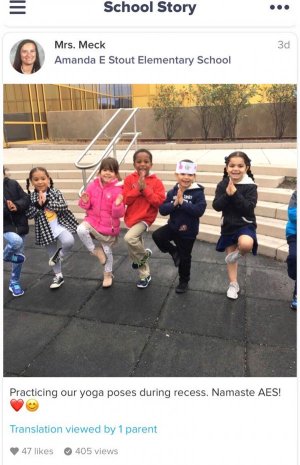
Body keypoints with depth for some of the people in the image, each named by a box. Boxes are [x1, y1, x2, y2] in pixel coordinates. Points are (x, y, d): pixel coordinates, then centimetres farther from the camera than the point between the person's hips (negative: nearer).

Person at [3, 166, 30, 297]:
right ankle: (6, 255, 3)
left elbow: (26, 199, -1)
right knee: (16, 241, -34)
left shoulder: (13, 183, 0)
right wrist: (6, 208, -27)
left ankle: (14, 283, 29)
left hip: (20, 224, 3)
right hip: (5, 226, -3)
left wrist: (16, 205, -20)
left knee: (19, 256, 9)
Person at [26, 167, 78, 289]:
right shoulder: (31, 197, -3)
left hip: (60, 225, -2)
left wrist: (46, 202, -24)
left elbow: (63, 206, -18)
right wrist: (38, 204, -22)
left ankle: (61, 254, 3)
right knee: (52, 255, 14)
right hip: (45, 230, 2)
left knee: (69, 242, -31)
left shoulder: (55, 192, -6)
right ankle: (58, 276, 34)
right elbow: (29, 214, -8)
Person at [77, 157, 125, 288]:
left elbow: (119, 214, -16)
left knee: (107, 251, 12)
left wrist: (118, 204, -36)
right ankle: (95, 251, -2)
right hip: (93, 220, 3)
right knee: (81, 230, -29)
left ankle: (108, 274, 39)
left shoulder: (117, 190, -16)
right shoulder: (93, 185, -6)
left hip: (109, 226, -2)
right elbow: (88, 206, 6)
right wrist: (85, 202, -16)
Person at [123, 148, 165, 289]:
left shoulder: (156, 182, -8)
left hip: (145, 219, -4)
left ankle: (143, 255, 4)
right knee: (136, 247, 14)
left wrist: (145, 189, -20)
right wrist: (137, 189, -20)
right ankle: (145, 276, 33)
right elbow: (125, 200, -8)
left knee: (129, 238, -29)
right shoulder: (129, 179, -1)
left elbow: (159, 202, -16)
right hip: (131, 218, 4)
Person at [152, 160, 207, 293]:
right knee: (157, 235, -21)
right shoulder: (172, 192, -4)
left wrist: (182, 203, -27)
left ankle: (184, 282, 36)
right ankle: (174, 252, 7)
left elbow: (199, 211, -27)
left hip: (188, 231, -3)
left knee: (184, 258, 11)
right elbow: (162, 210, -9)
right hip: (173, 226, 3)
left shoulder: (198, 192, -14)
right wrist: (174, 203, -25)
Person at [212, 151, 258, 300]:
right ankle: (233, 284, 32)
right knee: (229, 255, 14)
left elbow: (248, 208, -21)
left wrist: (235, 194, -27)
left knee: (246, 244, -36)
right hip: (228, 226, 4)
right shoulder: (222, 185, -3)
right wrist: (227, 194, -25)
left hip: (245, 225, -4)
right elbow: (216, 206, -11)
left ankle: (238, 253, 1)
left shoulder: (250, 186, -12)